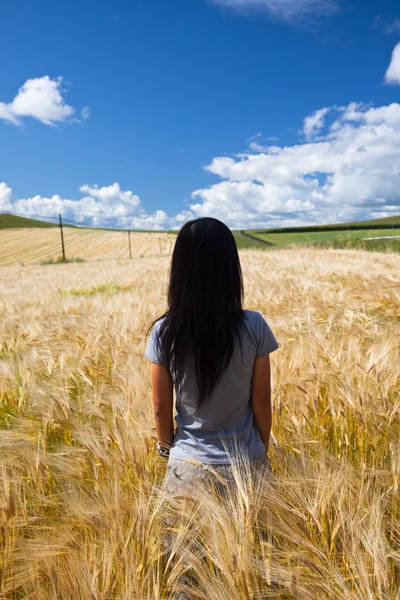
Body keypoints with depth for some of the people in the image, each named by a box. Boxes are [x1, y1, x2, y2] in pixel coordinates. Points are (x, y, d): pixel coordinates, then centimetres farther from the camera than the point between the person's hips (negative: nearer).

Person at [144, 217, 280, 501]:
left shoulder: (164, 332, -15)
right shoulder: (254, 326, -16)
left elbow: (161, 408, -5)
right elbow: (262, 404, -7)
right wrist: (263, 450, 11)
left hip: (188, 466, 0)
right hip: (246, 463, 0)